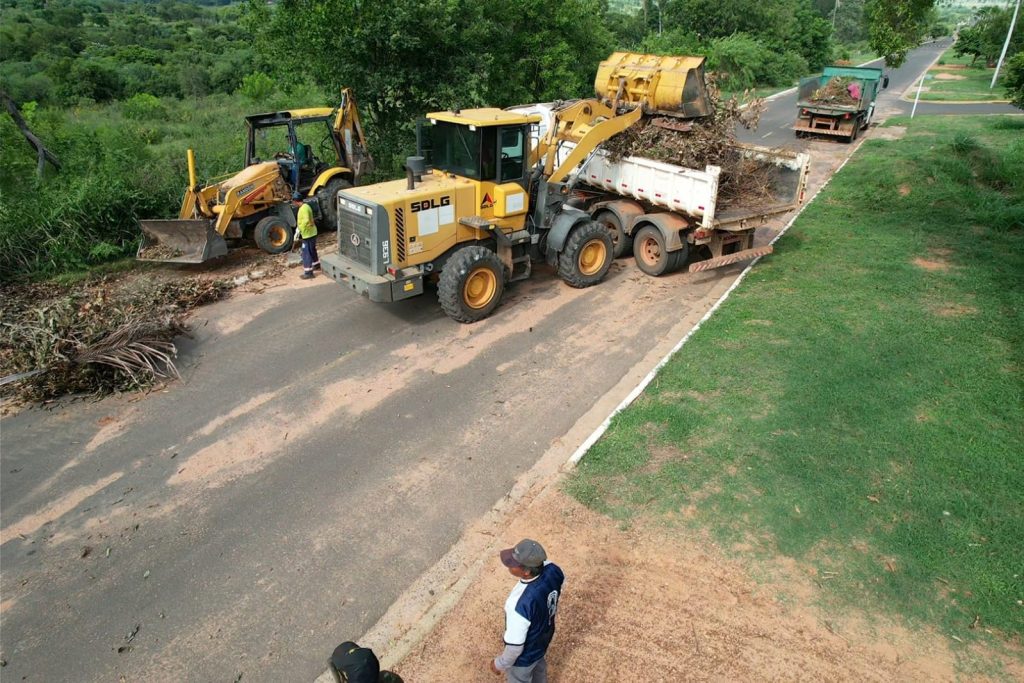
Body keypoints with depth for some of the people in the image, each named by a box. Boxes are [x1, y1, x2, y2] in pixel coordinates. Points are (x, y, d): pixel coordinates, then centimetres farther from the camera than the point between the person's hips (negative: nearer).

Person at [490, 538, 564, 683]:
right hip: (544, 636, 5)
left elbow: (515, 646, -30)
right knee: (538, 667, 37)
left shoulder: (519, 604, -46)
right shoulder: (552, 570, -29)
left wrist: (500, 664, -11)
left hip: (524, 656, -5)